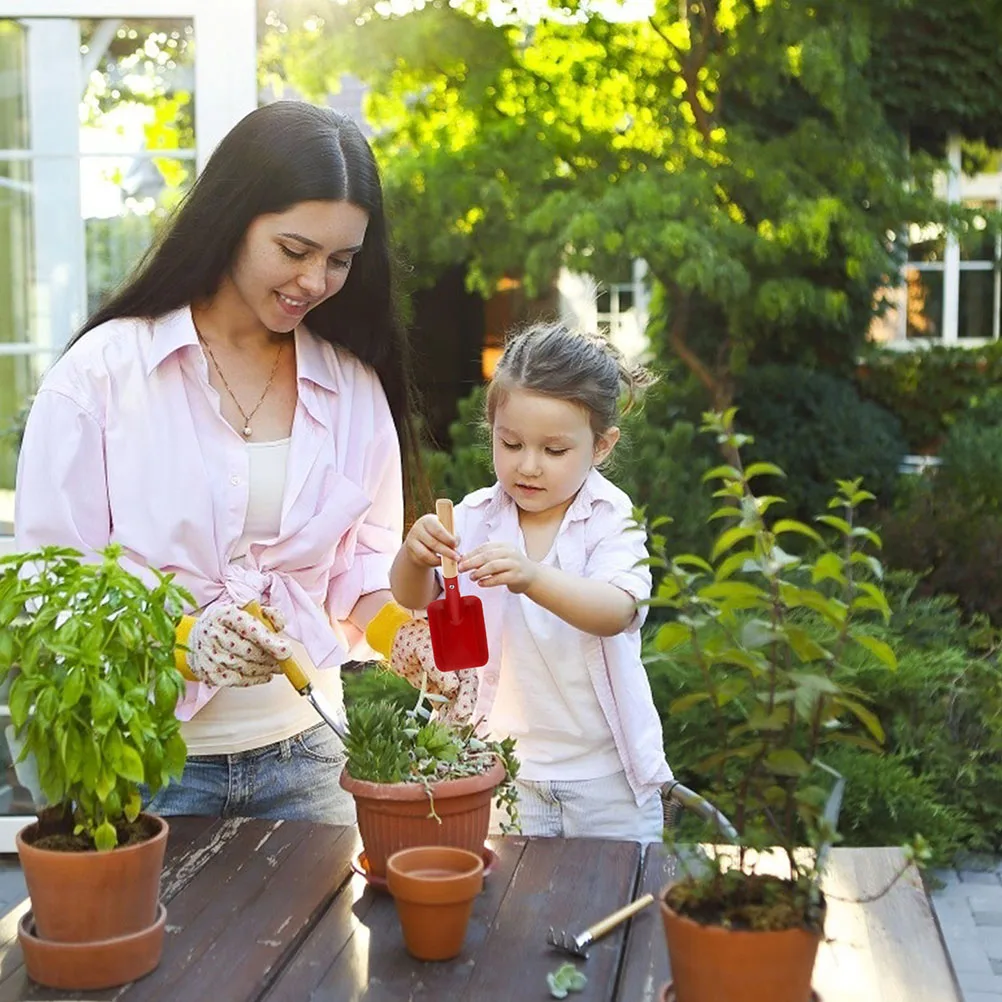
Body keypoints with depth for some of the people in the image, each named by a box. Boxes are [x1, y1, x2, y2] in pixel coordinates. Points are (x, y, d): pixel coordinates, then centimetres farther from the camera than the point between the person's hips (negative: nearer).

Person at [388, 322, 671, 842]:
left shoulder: (612, 521, -11)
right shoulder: (475, 517, -3)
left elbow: (617, 612, -29)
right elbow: (411, 601, -10)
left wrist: (533, 578, -47)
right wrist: (415, 556, -33)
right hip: (505, 771, 2)